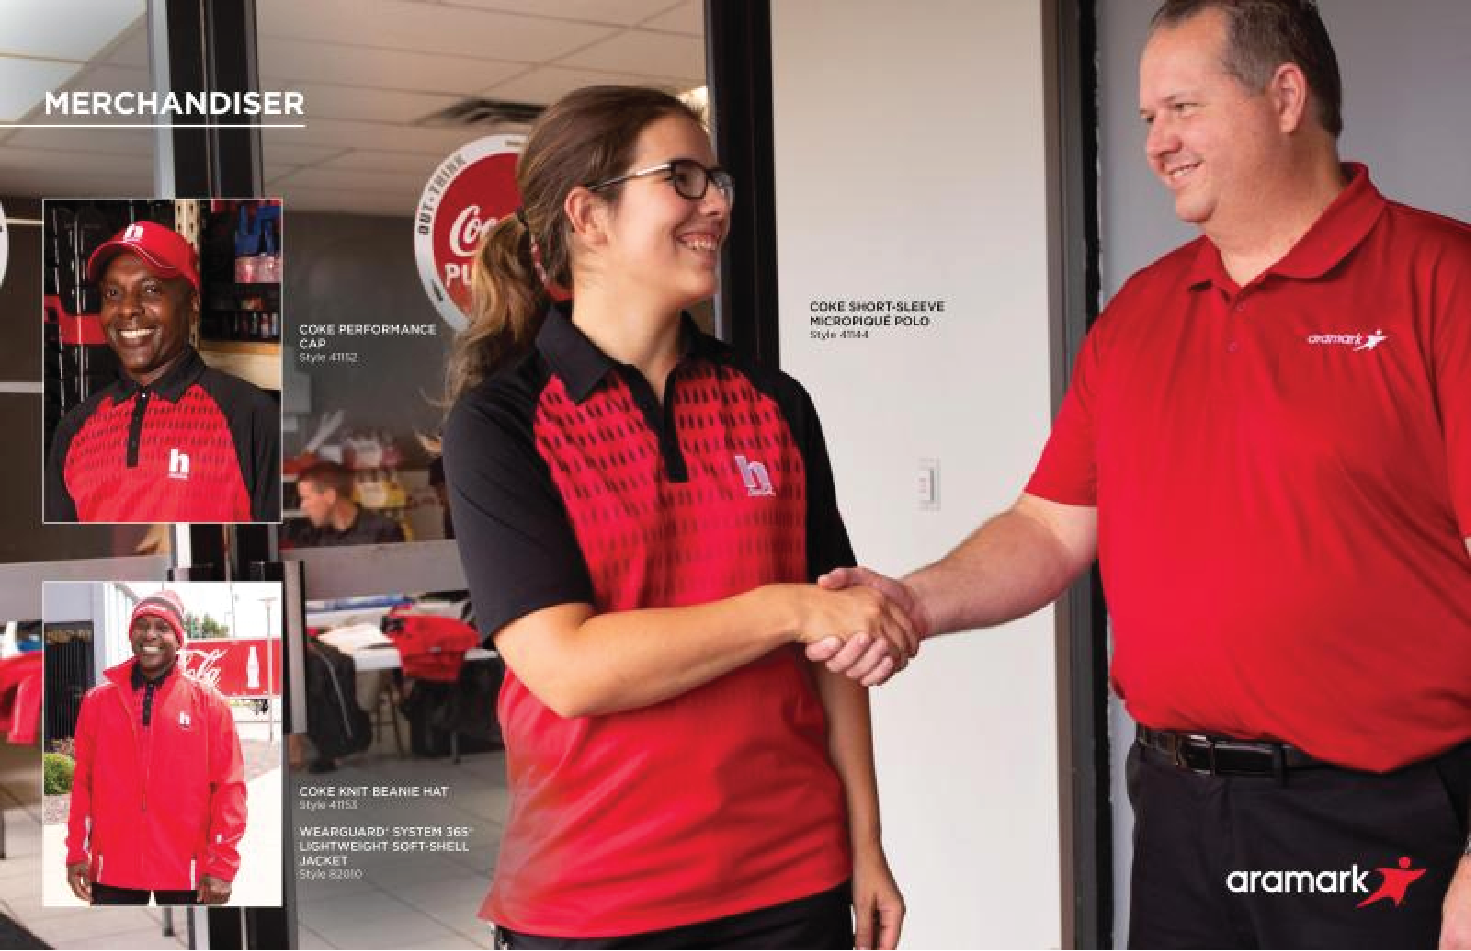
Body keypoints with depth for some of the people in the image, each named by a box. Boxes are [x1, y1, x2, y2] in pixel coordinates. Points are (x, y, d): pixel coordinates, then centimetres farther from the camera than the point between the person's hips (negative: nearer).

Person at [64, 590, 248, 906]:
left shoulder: (208, 702, -1)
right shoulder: (98, 700, 6)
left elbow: (229, 787, -4)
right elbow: (83, 782, 9)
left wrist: (223, 865, -9)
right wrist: (76, 852, 3)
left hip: (186, 869, -2)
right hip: (114, 869, 2)